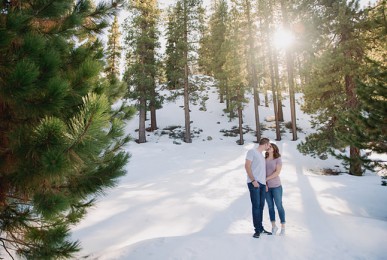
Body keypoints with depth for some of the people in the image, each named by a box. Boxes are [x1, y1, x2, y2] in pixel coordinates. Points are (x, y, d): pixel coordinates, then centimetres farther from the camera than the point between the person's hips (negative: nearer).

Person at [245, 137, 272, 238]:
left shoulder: (262, 155, 22)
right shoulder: (252, 151, -1)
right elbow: (247, 166, -9)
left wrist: (265, 182, 10)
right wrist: (253, 180, -16)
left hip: (262, 184, 8)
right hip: (254, 183, -7)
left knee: (261, 206, 9)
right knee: (256, 206, -6)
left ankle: (260, 228, 18)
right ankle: (257, 229, -1)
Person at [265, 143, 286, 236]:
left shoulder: (278, 159, -7)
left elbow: (277, 172, -17)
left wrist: (266, 179, -20)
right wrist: (264, 183, -12)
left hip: (276, 186, -4)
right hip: (267, 187, 4)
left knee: (279, 206, 1)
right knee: (270, 207, 9)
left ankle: (283, 228, 13)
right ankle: (273, 226, 21)